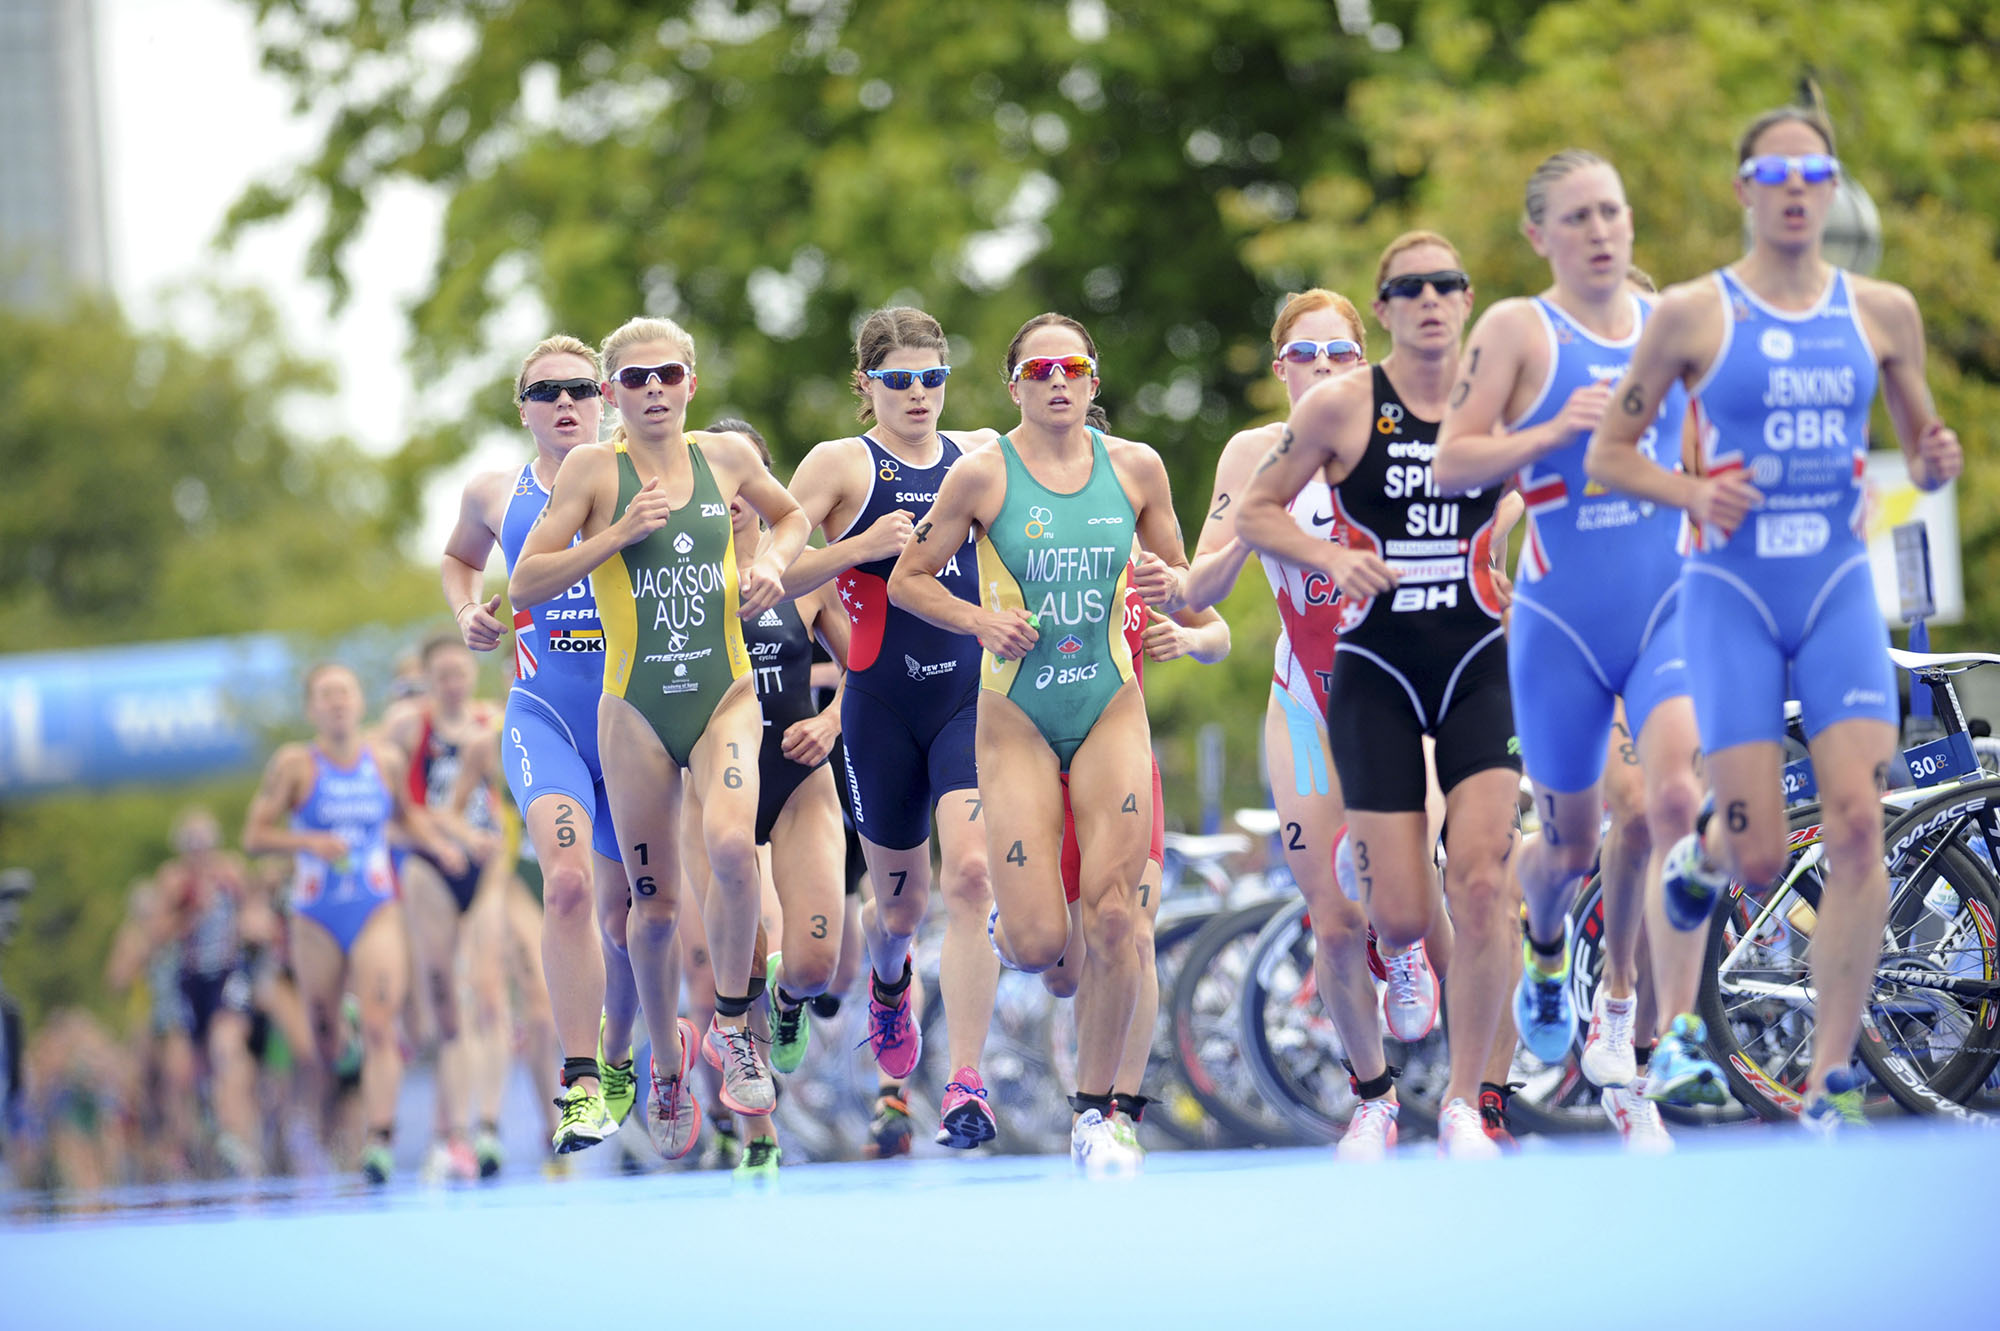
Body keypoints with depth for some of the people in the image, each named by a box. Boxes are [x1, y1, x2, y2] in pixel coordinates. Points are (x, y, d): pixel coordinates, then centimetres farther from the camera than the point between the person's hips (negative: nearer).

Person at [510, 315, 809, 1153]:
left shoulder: (727, 456, 4)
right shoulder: (593, 469, -3)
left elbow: (790, 515, 25)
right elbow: (523, 586, -6)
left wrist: (773, 561, 3)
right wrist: (618, 535, -16)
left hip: (725, 695, 1)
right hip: (637, 706, -1)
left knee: (731, 844, -27)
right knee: (653, 903, 5)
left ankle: (732, 1027, -6)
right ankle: (667, 1057, 31)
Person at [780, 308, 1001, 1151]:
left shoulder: (980, 456, 9)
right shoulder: (840, 464, -1)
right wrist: (859, 548, -21)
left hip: (973, 694, 1)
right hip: (884, 702, -1)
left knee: (971, 870, -19)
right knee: (902, 900, 12)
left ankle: (966, 1084, -19)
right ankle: (887, 980, 51)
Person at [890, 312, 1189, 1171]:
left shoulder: (1136, 468, 1)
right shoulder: (983, 474, -7)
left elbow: (1181, 576, 13)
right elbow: (906, 580, 0)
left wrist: (1164, 581, -11)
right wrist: (980, 620, -18)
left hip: (1111, 710, 2)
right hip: (1017, 716, -2)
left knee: (1113, 920, -9)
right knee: (1036, 946, -9)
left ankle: (1094, 1115, 5)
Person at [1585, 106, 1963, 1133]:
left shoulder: (1882, 312, 5)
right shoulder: (1692, 314, -3)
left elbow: (1921, 446, 15)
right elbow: (1607, 453, 2)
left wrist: (1935, 462, -9)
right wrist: (1692, 494, -16)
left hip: (1840, 589, 2)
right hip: (1732, 595, -2)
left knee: (1858, 824, -15)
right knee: (1763, 860, -6)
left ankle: (1829, 1081, -9)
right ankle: (1706, 851, 34)